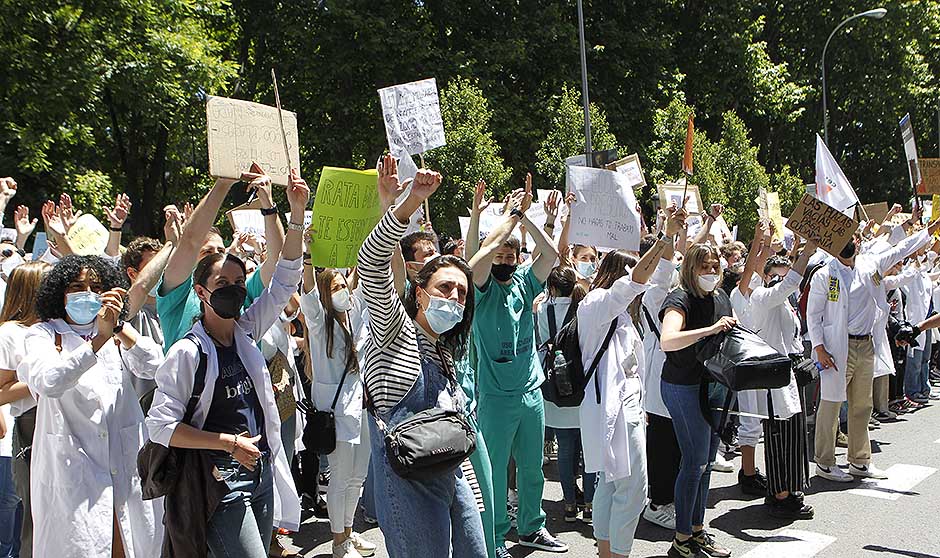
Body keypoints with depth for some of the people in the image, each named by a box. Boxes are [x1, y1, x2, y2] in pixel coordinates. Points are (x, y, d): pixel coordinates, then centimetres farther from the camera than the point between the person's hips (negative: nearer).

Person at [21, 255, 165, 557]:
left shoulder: (117, 334, 12)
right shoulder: (43, 335, 2)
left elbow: (153, 366, -6)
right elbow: (48, 382, -19)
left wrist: (118, 327, -17)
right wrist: (98, 341, -26)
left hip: (127, 464, 3)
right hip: (72, 471, -3)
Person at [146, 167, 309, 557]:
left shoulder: (245, 332, 6)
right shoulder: (187, 352, -11)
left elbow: (285, 279, 5)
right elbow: (161, 426, -15)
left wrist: (297, 215, -6)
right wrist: (229, 443, -18)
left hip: (262, 472, 7)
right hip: (221, 482, -7)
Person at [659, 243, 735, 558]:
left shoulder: (720, 297, 10)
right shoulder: (680, 300, -16)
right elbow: (668, 341, -34)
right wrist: (711, 329, -38)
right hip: (684, 388, -8)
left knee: (706, 460, 14)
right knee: (695, 462, -5)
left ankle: (697, 529, 27)